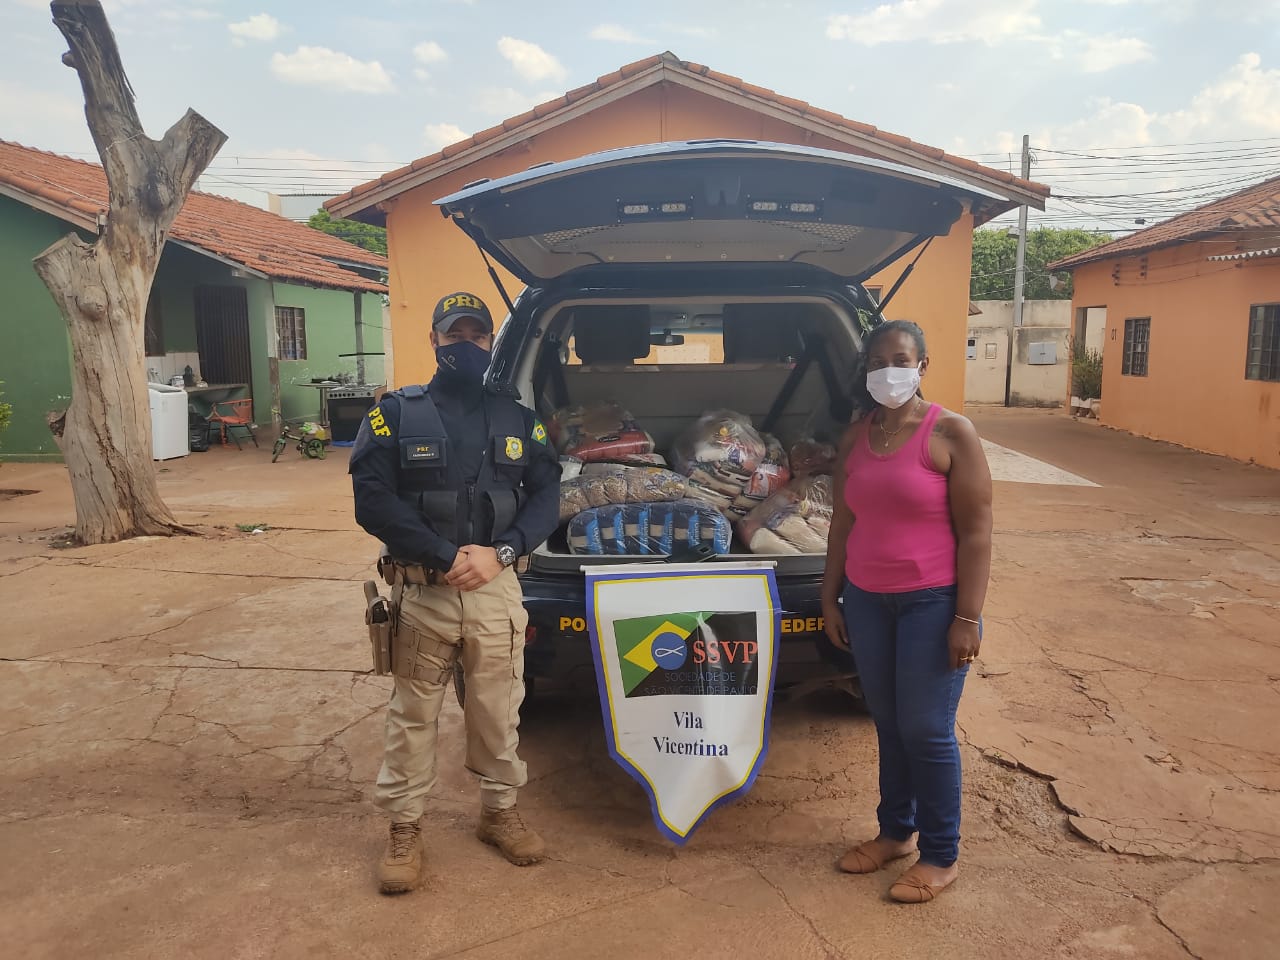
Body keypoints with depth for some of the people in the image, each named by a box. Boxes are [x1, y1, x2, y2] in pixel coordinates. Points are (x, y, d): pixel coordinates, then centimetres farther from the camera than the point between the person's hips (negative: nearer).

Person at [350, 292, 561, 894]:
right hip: (420, 590, -2)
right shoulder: (397, 413, 0)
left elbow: (545, 497, 3)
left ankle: (499, 811, 33)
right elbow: (373, 500, -9)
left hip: (497, 589, 2)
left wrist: (499, 552, -14)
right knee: (412, 715, 9)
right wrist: (445, 558, -16)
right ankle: (404, 828, 26)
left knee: (498, 710, 13)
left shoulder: (519, 419, 9)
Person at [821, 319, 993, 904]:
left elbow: (976, 532, -11)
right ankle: (895, 832, 34)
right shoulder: (856, 438, 6)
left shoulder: (951, 434, -10)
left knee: (926, 731, 3)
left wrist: (967, 618, -14)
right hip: (866, 600, 5)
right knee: (887, 723, 16)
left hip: (931, 603, -5)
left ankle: (940, 856, 22)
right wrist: (830, 597, 10)